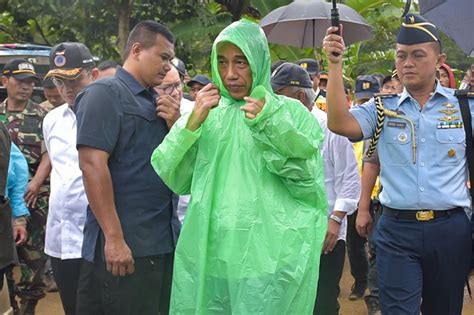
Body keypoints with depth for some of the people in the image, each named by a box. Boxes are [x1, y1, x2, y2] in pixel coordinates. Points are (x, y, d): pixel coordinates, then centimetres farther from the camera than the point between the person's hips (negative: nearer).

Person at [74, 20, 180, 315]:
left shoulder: (155, 101, 15)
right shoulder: (105, 93, -8)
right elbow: (92, 164, -18)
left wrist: (175, 126, -3)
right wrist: (114, 238, -22)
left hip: (164, 241, 8)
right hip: (124, 245, -8)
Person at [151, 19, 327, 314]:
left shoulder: (289, 112, 0)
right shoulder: (210, 115, 8)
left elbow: (309, 186, -8)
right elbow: (175, 181, 2)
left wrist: (271, 126, -16)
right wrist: (192, 123, -10)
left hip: (270, 259, -3)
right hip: (208, 256, 3)